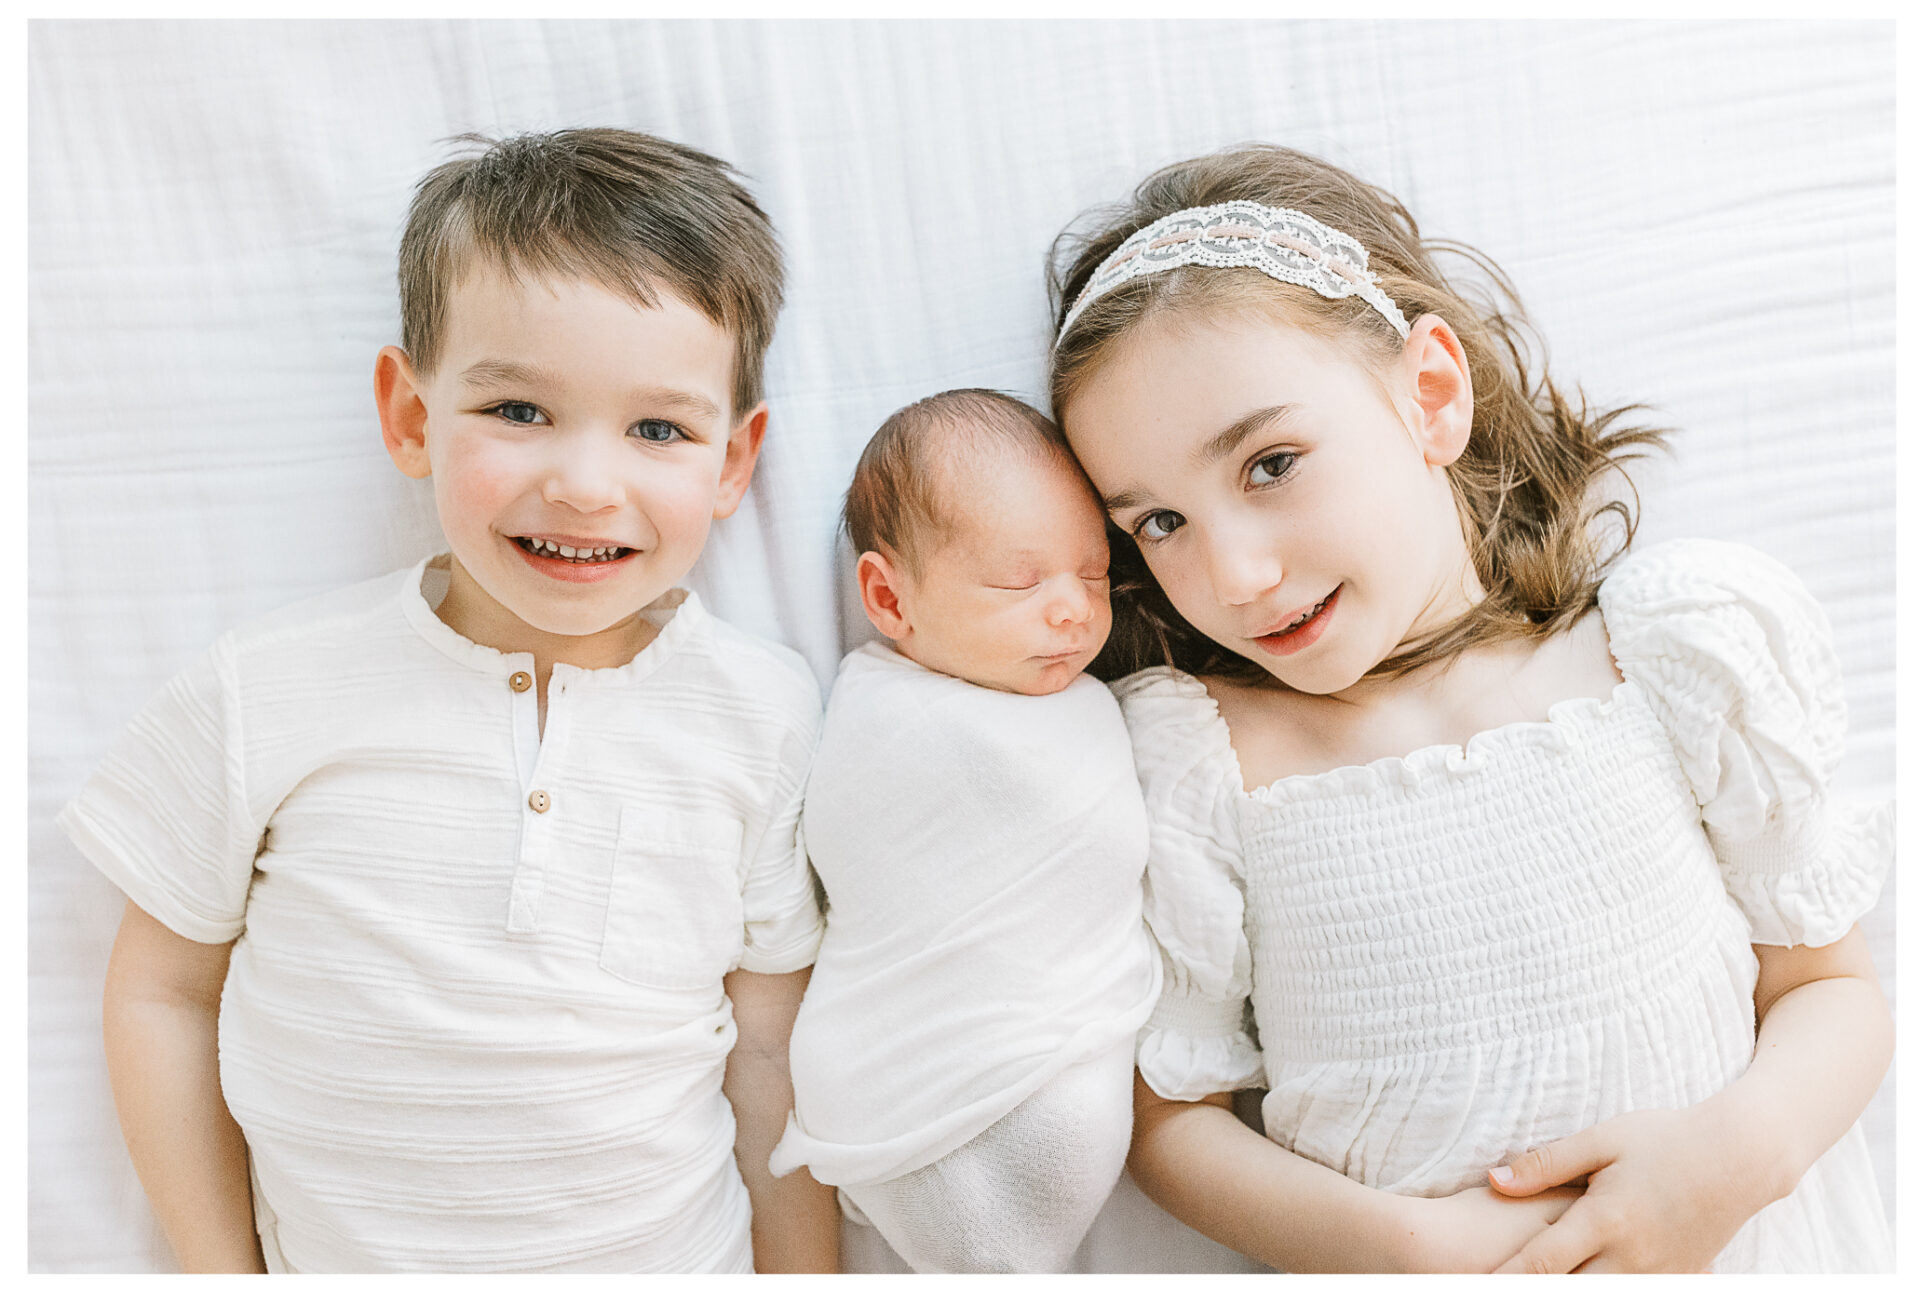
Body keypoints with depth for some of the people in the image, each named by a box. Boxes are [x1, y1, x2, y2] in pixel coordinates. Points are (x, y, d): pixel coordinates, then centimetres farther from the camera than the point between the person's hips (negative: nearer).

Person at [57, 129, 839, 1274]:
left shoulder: (766, 719, -11)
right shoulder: (272, 696, -12)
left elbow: (772, 1055, -3)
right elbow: (164, 990, 0)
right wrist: (222, 1271, 1)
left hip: (672, 1258, 0)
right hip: (332, 1260, 0)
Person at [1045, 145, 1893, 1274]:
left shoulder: (1691, 646, -5)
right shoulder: (1185, 758, -7)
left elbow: (1834, 986, 4)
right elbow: (1169, 1114, -2)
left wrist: (1747, 1146, -14)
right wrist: (1410, 1246, -14)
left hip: (1747, 1238, 1)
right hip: (1404, 1255, 0)